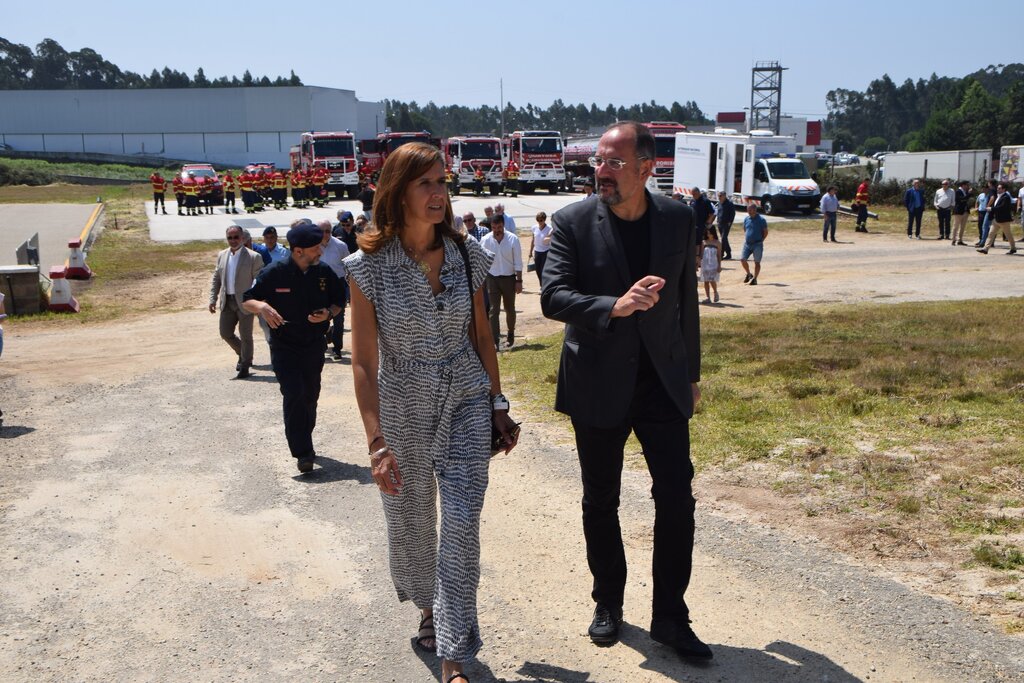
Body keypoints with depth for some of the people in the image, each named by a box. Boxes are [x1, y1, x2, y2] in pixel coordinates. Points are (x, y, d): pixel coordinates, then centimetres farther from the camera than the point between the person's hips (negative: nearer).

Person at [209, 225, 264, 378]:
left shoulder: (253, 257, -8)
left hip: (245, 302, -5)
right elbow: (216, 278, 14)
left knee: (245, 336, 2)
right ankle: (243, 355, 33)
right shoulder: (222, 256, 8)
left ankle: (245, 366, 16)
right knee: (225, 333, 8)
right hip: (227, 302, 5)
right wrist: (213, 299, 7)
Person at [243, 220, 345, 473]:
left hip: (314, 345, 4)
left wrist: (329, 313, -12)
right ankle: (303, 453, -7)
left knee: (310, 396, 14)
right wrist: (262, 306, -26)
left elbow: (339, 301, 10)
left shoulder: (324, 273, -2)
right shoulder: (274, 274, -12)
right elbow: (247, 300, -3)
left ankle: (305, 442, 35)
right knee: (294, 395, -13)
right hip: (284, 347, -4)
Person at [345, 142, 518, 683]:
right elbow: (363, 361, -13)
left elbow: (481, 336, 7)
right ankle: (427, 606, 46)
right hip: (403, 410, -1)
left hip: (465, 404, 1)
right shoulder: (369, 266, -13)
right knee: (409, 522, 16)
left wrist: (497, 406, 8)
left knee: (462, 525, -4)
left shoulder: (466, 255, -4)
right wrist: (376, 442, -16)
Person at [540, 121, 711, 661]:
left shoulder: (679, 219, 0)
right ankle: (608, 604, 31)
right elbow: (552, 296, -15)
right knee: (600, 502, 11)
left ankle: (670, 617, 17)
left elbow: (685, 301, 8)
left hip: (663, 381, 2)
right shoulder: (573, 222, -8)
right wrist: (614, 307, -31)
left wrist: (692, 372, 12)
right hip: (598, 384, -1)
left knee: (677, 498, 0)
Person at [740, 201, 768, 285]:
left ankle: (754, 278, 9)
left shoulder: (761, 219, -8)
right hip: (747, 244, 5)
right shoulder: (746, 219, 8)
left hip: (757, 244, -5)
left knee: (757, 262, 1)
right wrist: (745, 239, 11)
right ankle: (748, 274, 20)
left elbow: (765, 232, -2)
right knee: (742, 259, -2)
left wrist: (760, 240, -6)